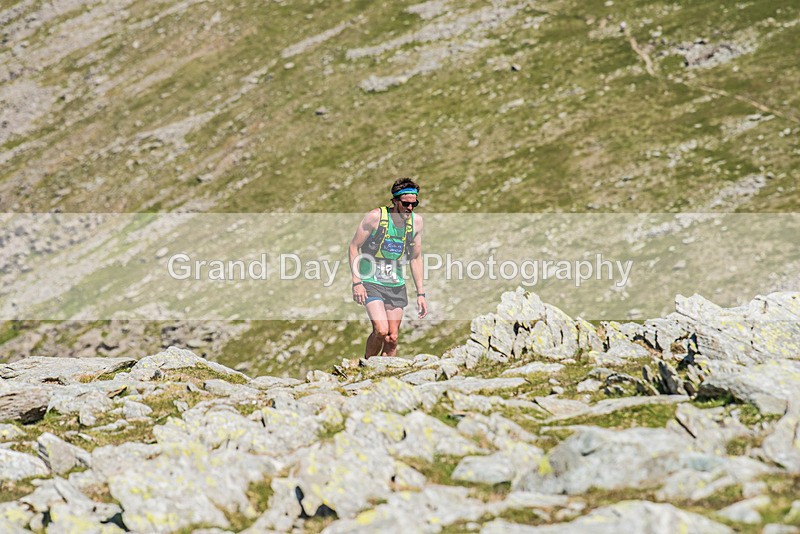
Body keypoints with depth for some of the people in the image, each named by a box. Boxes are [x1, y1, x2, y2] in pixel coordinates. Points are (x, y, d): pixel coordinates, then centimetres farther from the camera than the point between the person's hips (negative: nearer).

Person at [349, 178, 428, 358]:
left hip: (396, 285, 5)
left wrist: (421, 293, 9)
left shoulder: (416, 221, 1)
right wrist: (356, 282, -13)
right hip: (371, 282, -5)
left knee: (392, 338, 1)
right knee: (381, 330, -19)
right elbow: (354, 247, -6)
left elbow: (416, 258, 11)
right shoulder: (375, 216, -13)